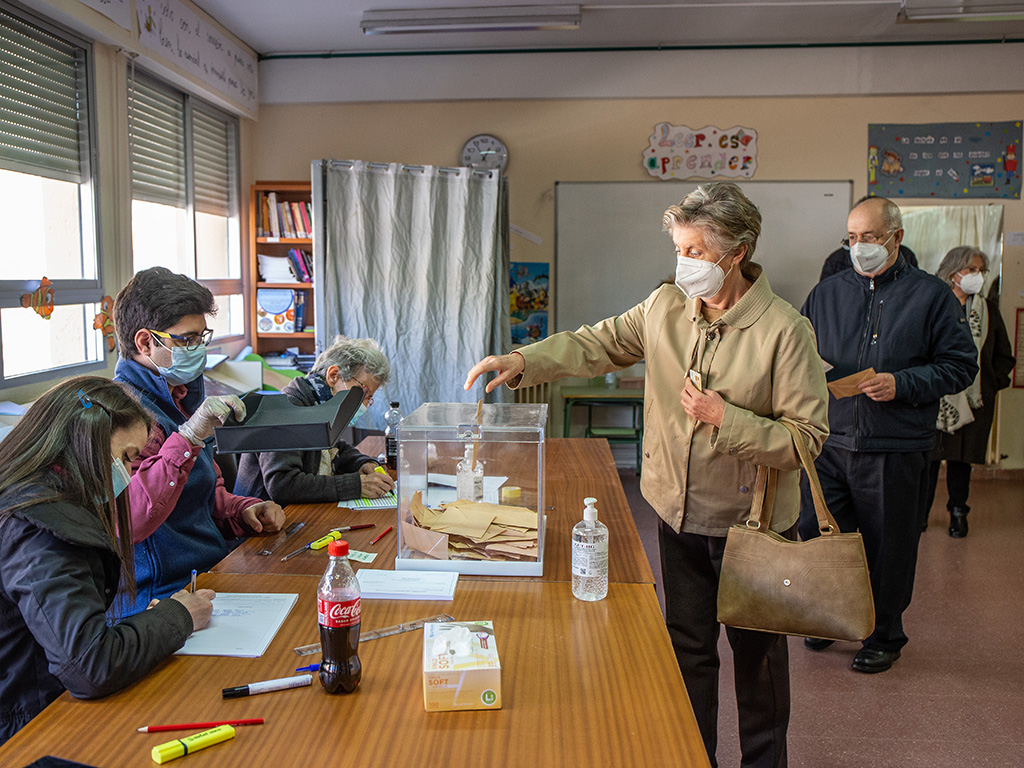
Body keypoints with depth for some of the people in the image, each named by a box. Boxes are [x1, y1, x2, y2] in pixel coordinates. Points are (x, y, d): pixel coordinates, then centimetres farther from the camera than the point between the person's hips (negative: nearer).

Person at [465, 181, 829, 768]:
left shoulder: (784, 329, -17)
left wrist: (725, 418, -25)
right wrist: (522, 362, -11)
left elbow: (808, 436, -16)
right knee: (688, 649, 19)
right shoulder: (665, 307, -3)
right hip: (681, 516, 4)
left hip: (753, 522, -4)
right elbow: (597, 345, 2)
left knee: (758, 654, 16)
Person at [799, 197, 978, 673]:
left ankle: (884, 636, 29)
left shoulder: (931, 295, 0)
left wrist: (902, 384, -15)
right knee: (816, 536, 8)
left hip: (896, 450, -3)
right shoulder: (826, 293, 10)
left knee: (887, 548, 8)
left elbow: (960, 366, -1)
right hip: (830, 442, 3)